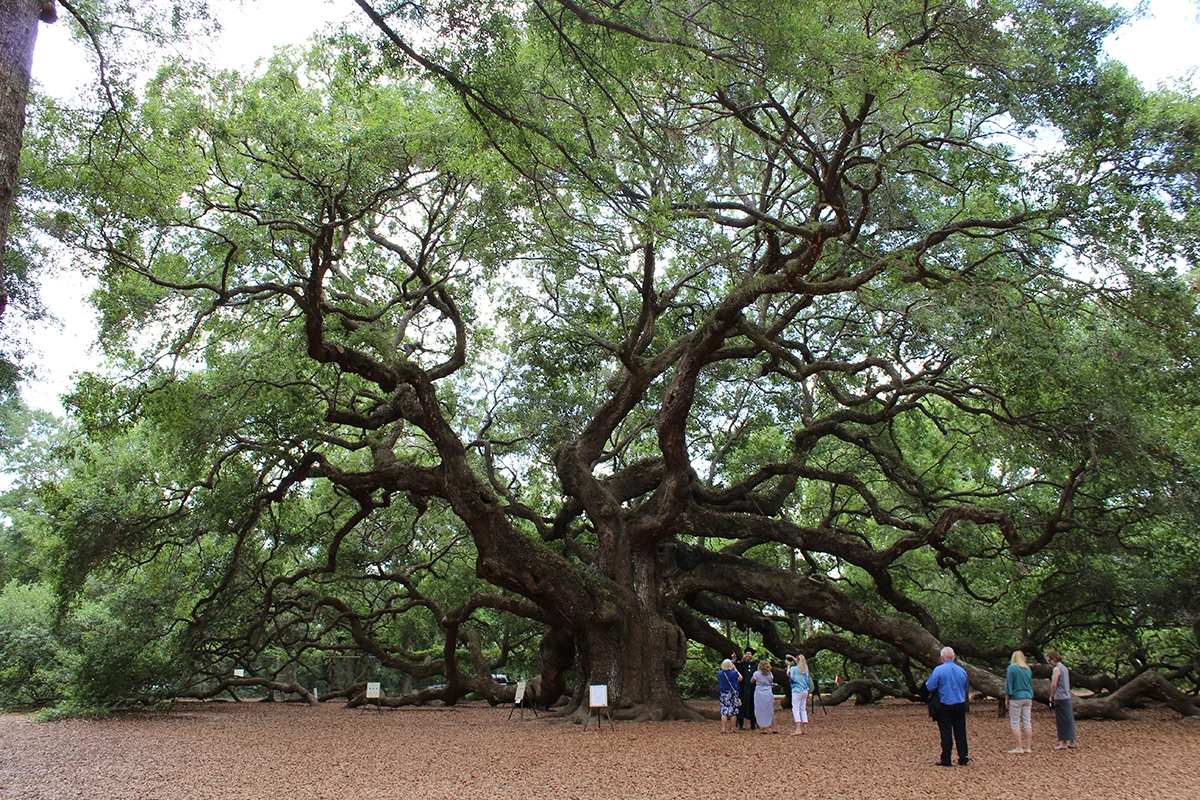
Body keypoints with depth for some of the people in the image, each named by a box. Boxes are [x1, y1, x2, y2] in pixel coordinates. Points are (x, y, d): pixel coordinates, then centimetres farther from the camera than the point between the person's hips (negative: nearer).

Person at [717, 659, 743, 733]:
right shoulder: (734, 673, -14)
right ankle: (732, 728, 11)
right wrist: (735, 669, 7)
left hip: (723, 694, 2)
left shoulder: (720, 673, -6)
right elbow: (740, 678, 3)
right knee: (733, 712, 8)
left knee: (724, 712, 2)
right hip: (733, 694, -2)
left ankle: (723, 729, -5)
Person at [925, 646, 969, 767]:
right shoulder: (961, 670, 3)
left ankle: (946, 760, 5)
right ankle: (963, 759, 15)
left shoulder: (939, 670, -12)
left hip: (945, 706, -4)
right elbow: (967, 687, 16)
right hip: (960, 706, 4)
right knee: (960, 733, 11)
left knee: (946, 733, 2)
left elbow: (930, 687, -14)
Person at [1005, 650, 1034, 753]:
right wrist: (1030, 697, 21)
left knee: (1015, 723, -1)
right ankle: (1028, 747, 9)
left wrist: (1007, 698, -4)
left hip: (1016, 697, -6)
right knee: (1027, 722, 8)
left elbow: (1009, 684, -8)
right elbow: (1031, 684, 16)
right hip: (1028, 698, 6)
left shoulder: (1012, 667, -5)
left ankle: (1019, 747, -4)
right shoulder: (1028, 669, 12)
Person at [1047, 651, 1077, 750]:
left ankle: (1064, 743, 2)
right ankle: (1071, 742, 16)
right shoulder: (1064, 667, 13)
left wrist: (1052, 696, -3)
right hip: (1067, 697, 9)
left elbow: (1054, 685, -16)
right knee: (1068, 720, 11)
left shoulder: (1057, 669, -14)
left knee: (1062, 721, -2)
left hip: (1060, 698, -9)